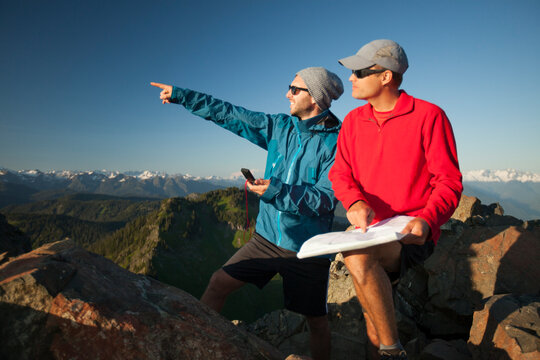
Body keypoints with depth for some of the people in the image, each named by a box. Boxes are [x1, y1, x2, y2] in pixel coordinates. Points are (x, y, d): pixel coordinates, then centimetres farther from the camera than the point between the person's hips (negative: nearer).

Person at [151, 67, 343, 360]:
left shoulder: (336, 143, -13)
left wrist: (277, 191, -32)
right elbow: (230, 114, 5)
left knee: (316, 320, 11)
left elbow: (325, 200, -20)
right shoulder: (280, 127, 2)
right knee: (219, 282, 1)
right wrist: (180, 95, 7)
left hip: (306, 247, -4)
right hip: (268, 237, 4)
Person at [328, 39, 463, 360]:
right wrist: (355, 202, -21)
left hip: (413, 234, -5)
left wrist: (427, 220, -27)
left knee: (358, 256, -33)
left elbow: (449, 181, -8)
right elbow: (340, 174, 2)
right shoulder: (353, 121, 8)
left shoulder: (428, 115, -6)